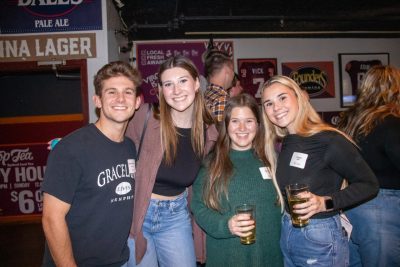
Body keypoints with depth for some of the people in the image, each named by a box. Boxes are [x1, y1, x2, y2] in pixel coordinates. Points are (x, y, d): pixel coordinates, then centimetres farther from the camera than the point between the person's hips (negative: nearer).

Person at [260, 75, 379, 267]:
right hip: (286, 234, 6)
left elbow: (369, 185, -12)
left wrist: (325, 202, -23)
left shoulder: (329, 140, -17)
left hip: (320, 239, -6)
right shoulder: (283, 144, 2)